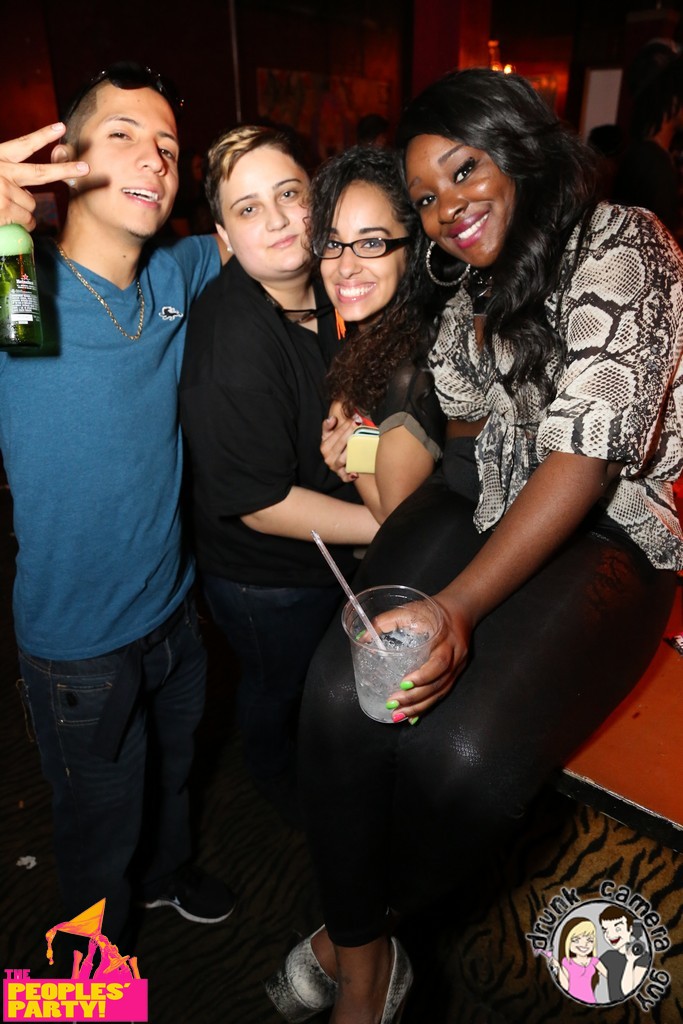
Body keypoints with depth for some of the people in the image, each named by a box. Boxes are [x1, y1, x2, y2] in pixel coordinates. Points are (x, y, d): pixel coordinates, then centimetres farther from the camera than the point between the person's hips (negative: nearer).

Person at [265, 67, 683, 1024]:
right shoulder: (476, 279, 15)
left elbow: (586, 457, -20)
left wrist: (460, 605, -28)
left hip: (606, 528, -5)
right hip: (484, 494, 6)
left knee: (464, 748, -28)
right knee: (344, 688, -22)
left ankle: (358, 920, 9)